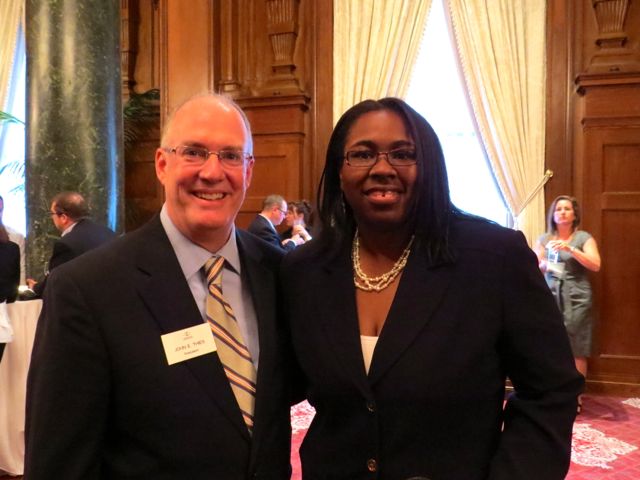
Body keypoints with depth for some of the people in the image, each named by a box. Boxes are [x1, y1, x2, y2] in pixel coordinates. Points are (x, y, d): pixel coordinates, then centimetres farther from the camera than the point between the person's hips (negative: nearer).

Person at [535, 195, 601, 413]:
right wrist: (543, 266, -11)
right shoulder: (543, 239, 12)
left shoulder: (584, 238, 5)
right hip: (551, 297, 2)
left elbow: (595, 265, -8)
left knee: (577, 350, -2)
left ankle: (575, 397, 8)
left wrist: (570, 249, -17)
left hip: (576, 299, -2)